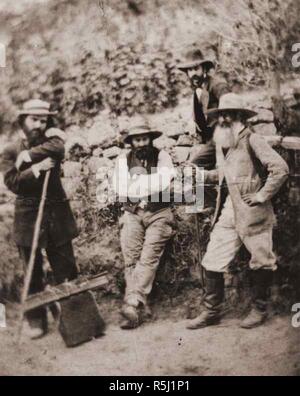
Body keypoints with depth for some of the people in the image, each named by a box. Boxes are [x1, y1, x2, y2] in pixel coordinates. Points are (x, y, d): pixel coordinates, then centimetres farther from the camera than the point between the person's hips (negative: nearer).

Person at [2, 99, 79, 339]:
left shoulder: (51, 141, 9)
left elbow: (58, 147, -17)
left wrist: (28, 155, -15)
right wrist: (36, 168, -17)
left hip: (57, 213, 1)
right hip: (28, 216, -1)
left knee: (66, 269, 4)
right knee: (33, 272, 7)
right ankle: (36, 319, 19)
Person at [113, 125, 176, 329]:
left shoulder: (162, 156, 5)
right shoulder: (123, 160, 10)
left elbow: (165, 186, -9)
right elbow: (121, 189, -4)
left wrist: (136, 185, -6)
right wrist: (154, 181, -7)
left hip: (159, 214, -2)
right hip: (133, 214, 2)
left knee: (148, 257, -17)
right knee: (131, 260, -10)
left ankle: (132, 303, -21)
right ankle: (139, 308, -8)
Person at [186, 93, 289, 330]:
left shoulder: (252, 140, -9)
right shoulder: (223, 143, 12)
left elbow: (280, 168, -15)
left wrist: (263, 195, -14)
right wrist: (203, 175, 8)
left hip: (252, 212, -7)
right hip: (228, 210, 7)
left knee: (261, 262, 8)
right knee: (212, 262, 4)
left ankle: (259, 310, 26)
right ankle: (211, 312, 16)